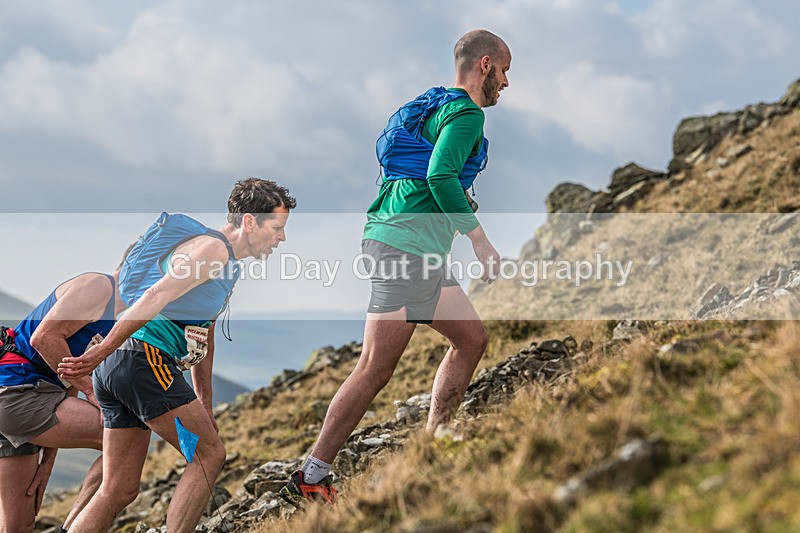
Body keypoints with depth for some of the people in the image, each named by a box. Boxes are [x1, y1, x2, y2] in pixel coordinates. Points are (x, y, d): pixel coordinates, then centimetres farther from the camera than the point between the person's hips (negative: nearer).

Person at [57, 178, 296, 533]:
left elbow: (204, 336, 30)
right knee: (210, 454, -4)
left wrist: (205, 407, 30)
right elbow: (155, 298, -20)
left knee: (119, 490, 8)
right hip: (144, 359, -10)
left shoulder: (227, 263, 24)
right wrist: (100, 353, -25)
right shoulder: (213, 247, -9)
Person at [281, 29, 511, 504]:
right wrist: (481, 241, -18)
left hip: (416, 252, 11)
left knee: (472, 337, 16)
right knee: (376, 369, -10)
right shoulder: (467, 114, -8)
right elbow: (440, 177, -22)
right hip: (408, 246, -11)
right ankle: (310, 479, -6)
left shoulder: (436, 106, 22)